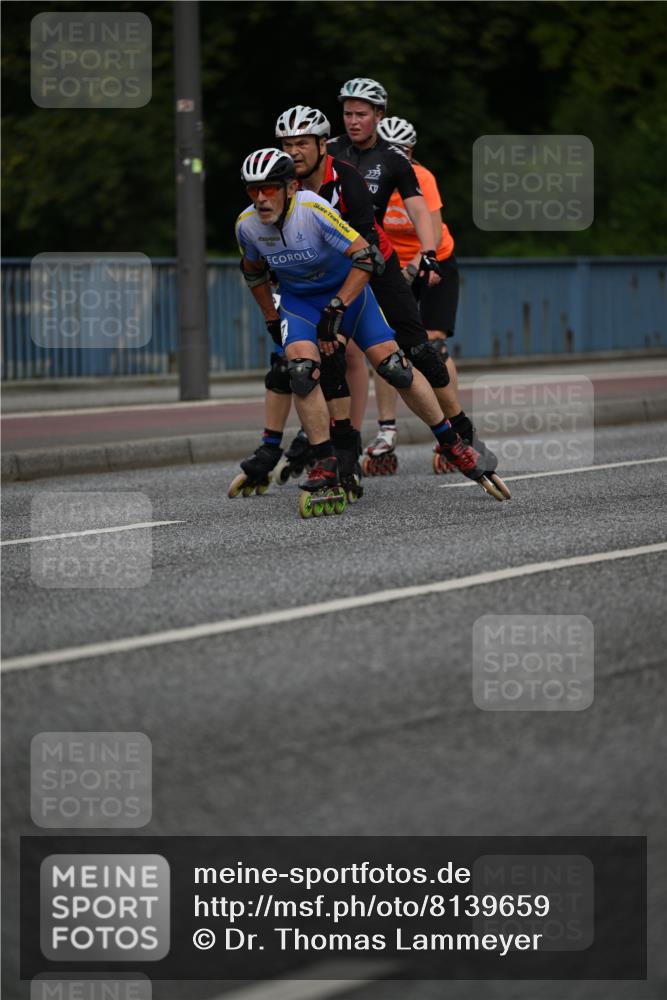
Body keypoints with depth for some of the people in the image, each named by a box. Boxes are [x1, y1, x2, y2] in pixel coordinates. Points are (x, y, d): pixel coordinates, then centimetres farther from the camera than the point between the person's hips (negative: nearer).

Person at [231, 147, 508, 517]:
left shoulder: (313, 209, -29)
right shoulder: (247, 225, -15)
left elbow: (364, 256, -28)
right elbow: (254, 271, 7)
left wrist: (336, 310, -29)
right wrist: (271, 320, 9)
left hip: (347, 289, -3)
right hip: (298, 301, 3)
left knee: (393, 366, -11)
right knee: (300, 367, -24)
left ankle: (452, 445, 7)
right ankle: (325, 470, -17)